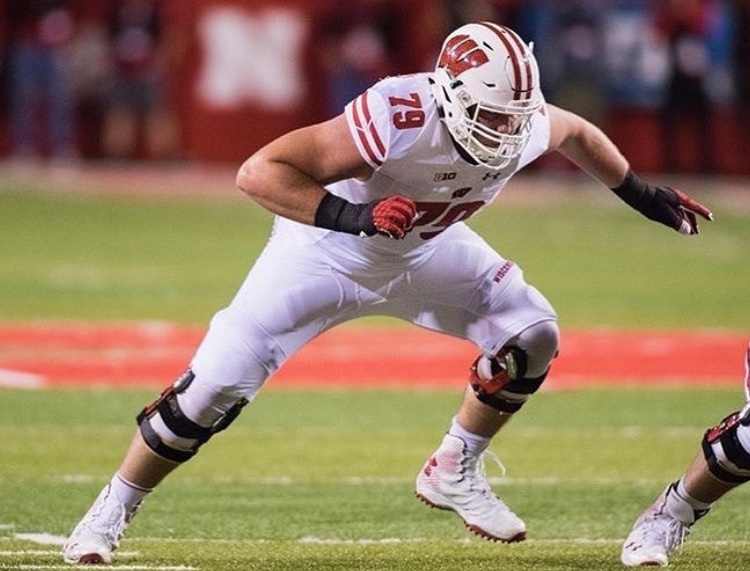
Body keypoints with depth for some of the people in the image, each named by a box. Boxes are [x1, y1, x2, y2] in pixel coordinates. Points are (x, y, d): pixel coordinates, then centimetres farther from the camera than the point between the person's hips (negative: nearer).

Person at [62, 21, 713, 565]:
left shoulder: (522, 123, -22)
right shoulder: (398, 119, -41)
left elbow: (576, 132, 7)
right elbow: (258, 172, -41)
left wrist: (641, 193, 13)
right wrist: (351, 216, -50)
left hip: (425, 247, 6)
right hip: (330, 248, -6)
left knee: (532, 335, -5)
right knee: (219, 382, -13)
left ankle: (454, 473, 15)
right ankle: (113, 509, 5)